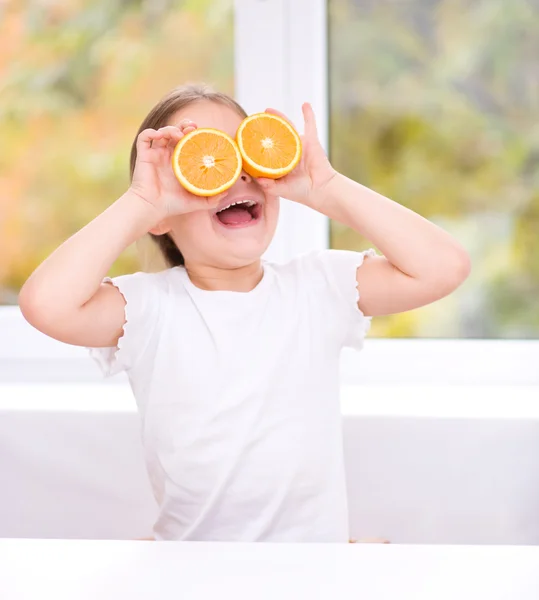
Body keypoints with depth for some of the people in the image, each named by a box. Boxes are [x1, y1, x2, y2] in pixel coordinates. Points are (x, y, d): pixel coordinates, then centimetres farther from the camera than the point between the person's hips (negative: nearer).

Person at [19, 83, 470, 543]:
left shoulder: (320, 286, 0)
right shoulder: (149, 307, -6)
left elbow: (443, 268, -11)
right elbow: (47, 304, -24)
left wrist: (327, 189, -12)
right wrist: (141, 204, -20)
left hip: (316, 541, 2)